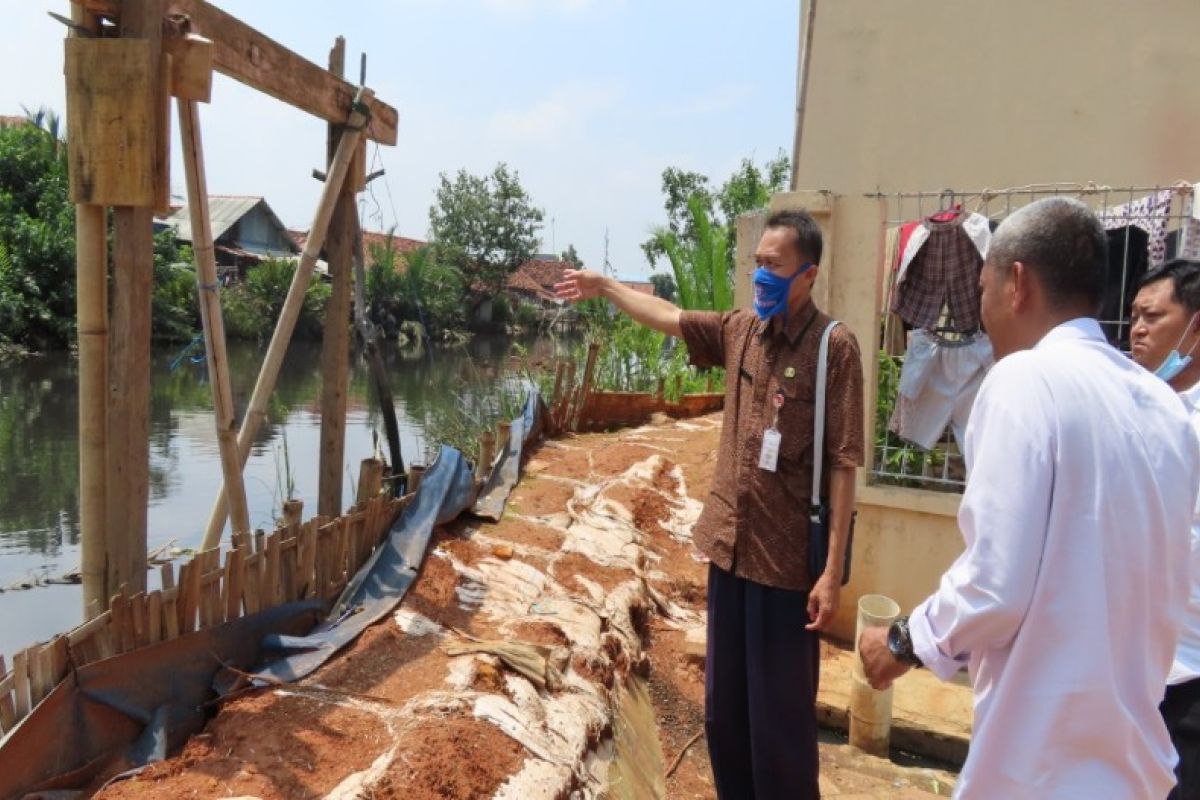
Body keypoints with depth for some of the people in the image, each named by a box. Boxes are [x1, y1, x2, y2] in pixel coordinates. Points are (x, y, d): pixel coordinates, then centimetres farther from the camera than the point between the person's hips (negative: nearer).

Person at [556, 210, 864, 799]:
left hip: (788, 559, -6)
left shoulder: (834, 346, -12)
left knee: (781, 718, 7)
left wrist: (833, 571, -16)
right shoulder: (739, 331, 5)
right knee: (722, 711, 18)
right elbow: (667, 316, 21)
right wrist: (604, 286, 26)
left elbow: (843, 464, -14)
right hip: (730, 547, 6)